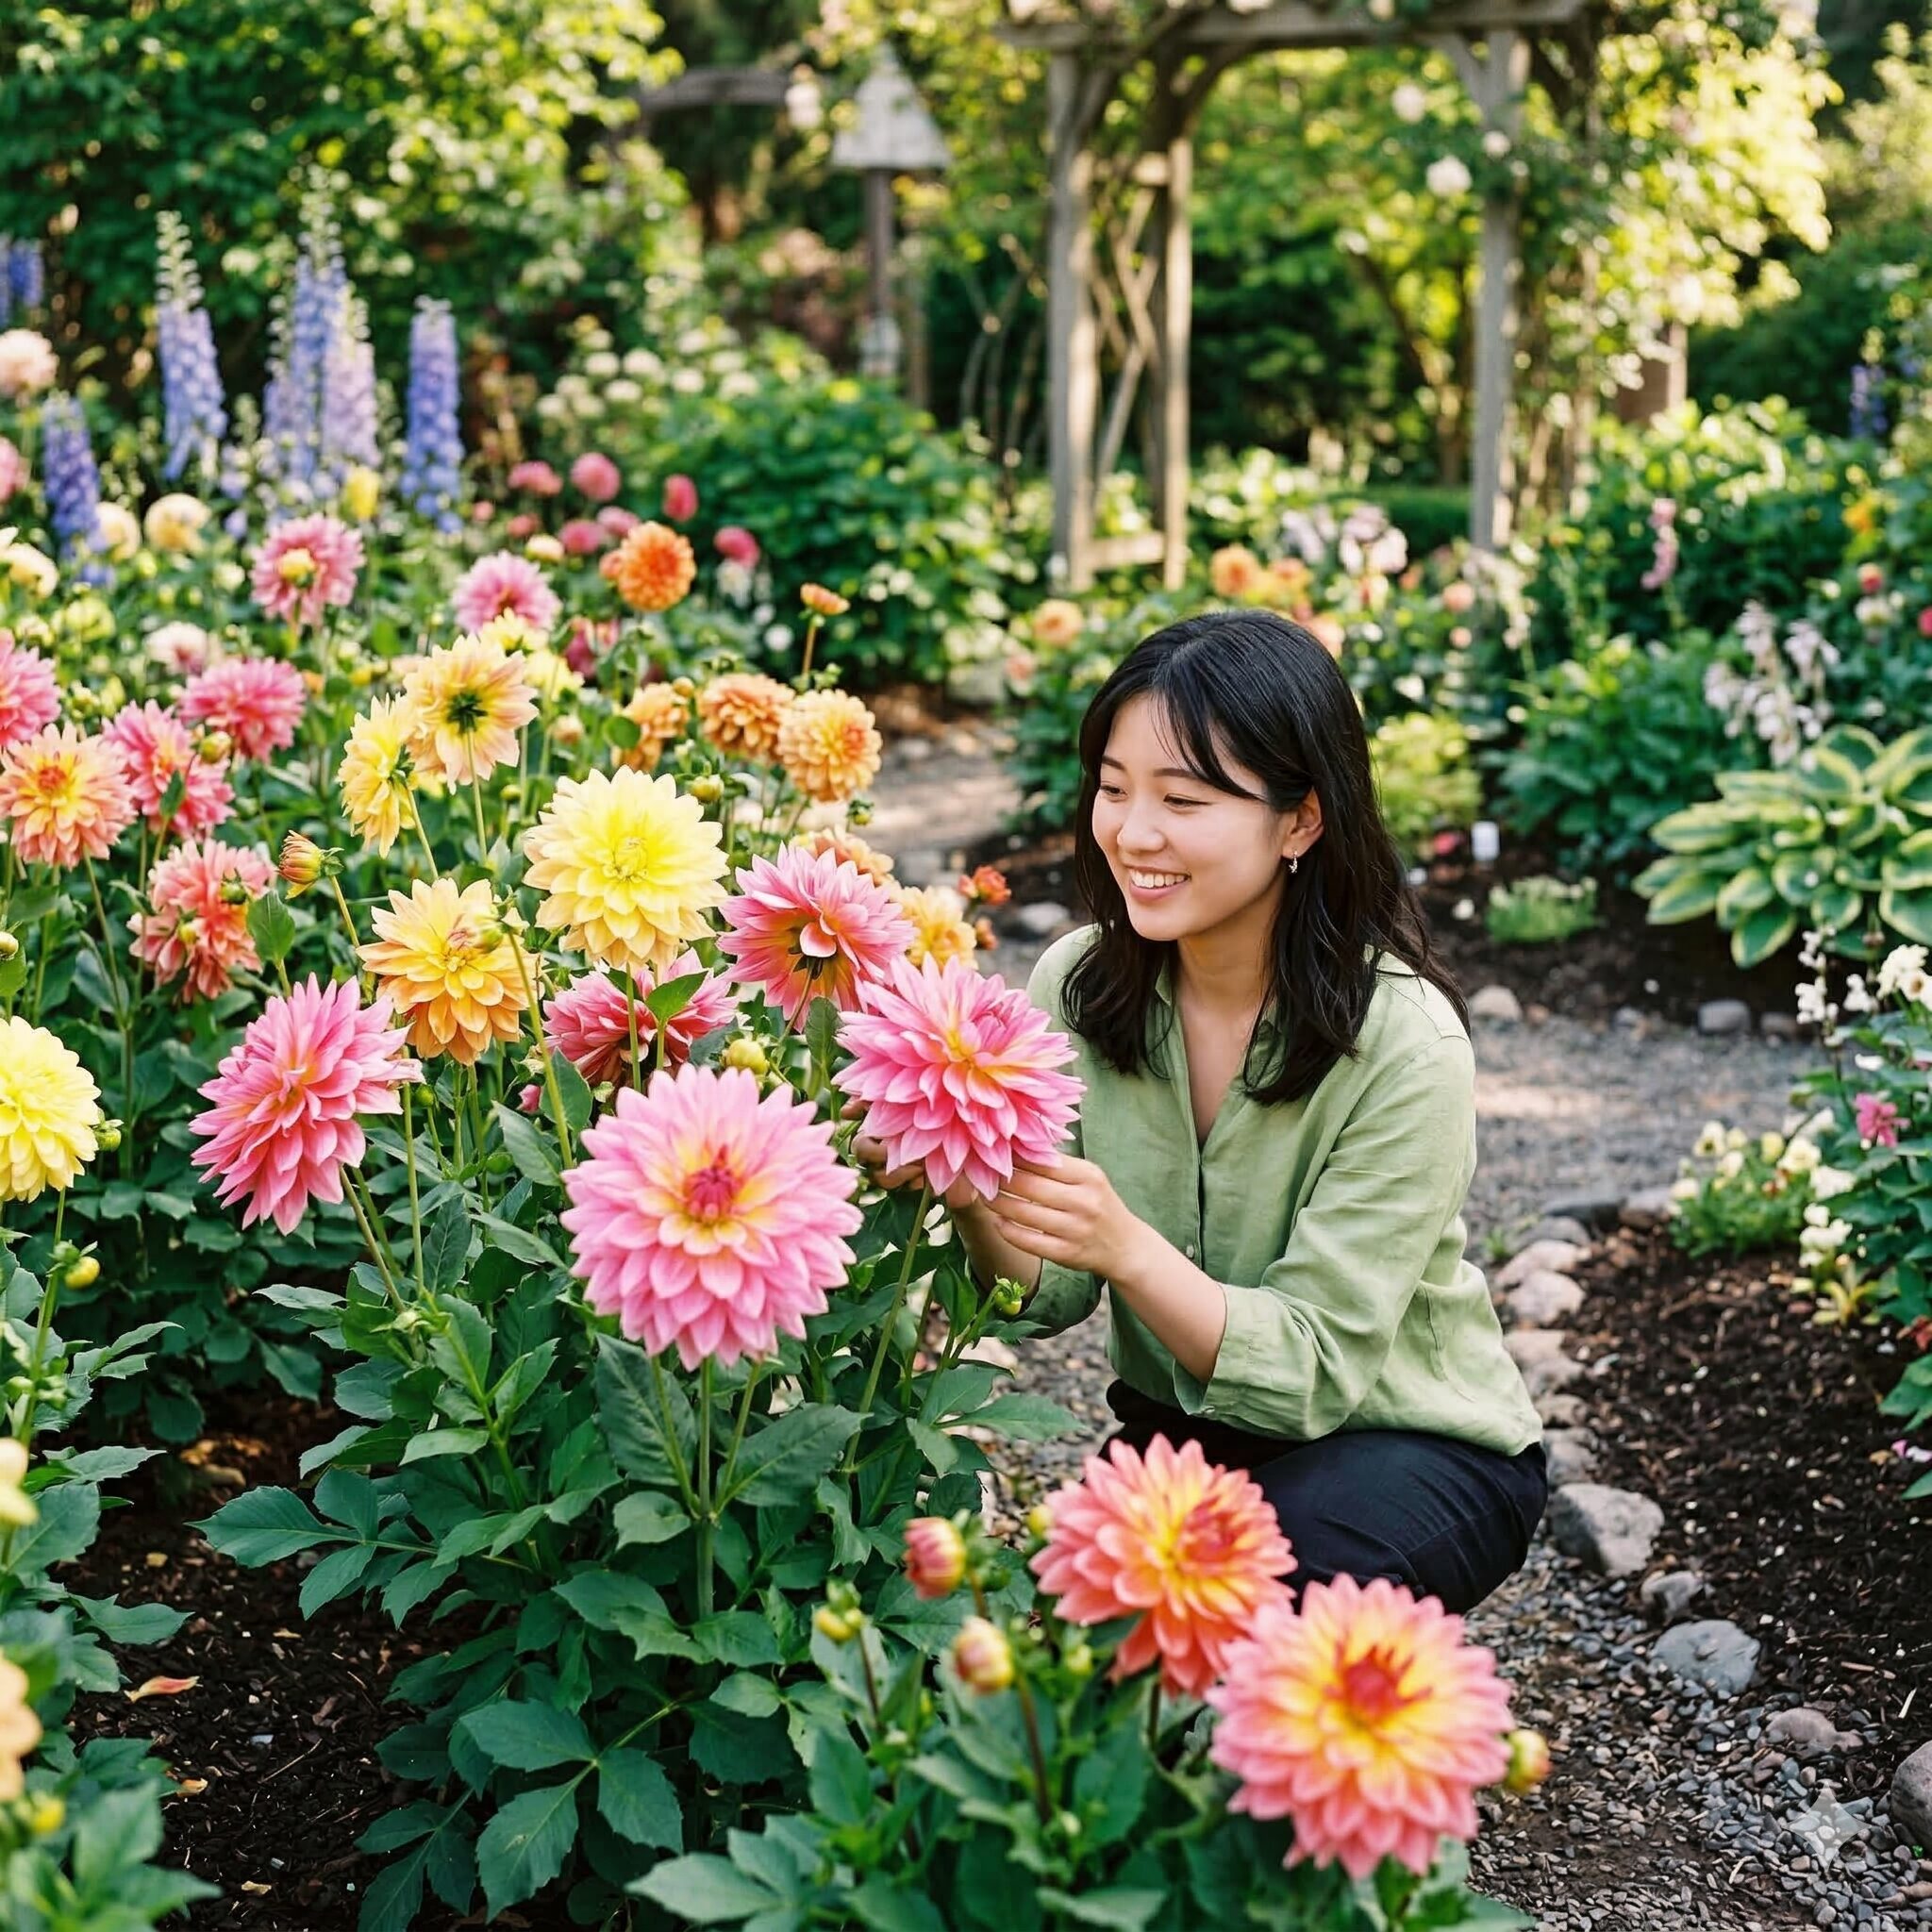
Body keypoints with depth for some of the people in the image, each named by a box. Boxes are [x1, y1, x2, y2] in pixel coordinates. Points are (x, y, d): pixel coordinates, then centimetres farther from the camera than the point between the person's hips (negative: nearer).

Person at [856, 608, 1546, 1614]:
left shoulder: (1405, 1042, -24)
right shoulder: (1078, 985, -10)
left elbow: (1315, 1370, -24)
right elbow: (1051, 1296, -8)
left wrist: (1126, 1246, -41)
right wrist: (975, 1203, -30)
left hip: (1411, 1445, -3)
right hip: (1185, 1433, 4)